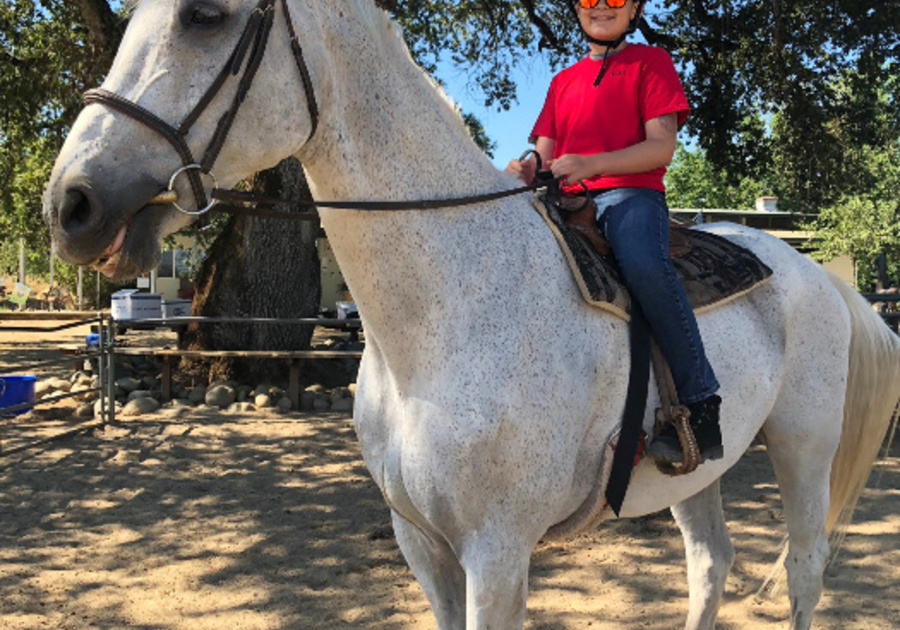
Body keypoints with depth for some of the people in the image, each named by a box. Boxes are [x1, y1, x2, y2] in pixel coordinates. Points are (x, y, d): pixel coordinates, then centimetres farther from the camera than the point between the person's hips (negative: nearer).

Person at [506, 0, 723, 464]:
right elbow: (544, 155, 19)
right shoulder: (563, 81, 28)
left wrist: (590, 164, -17)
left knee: (643, 264, -37)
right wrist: (526, 170, -8)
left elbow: (661, 147, -2)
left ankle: (700, 404, -31)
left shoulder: (650, 62, 12)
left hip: (631, 193, -5)